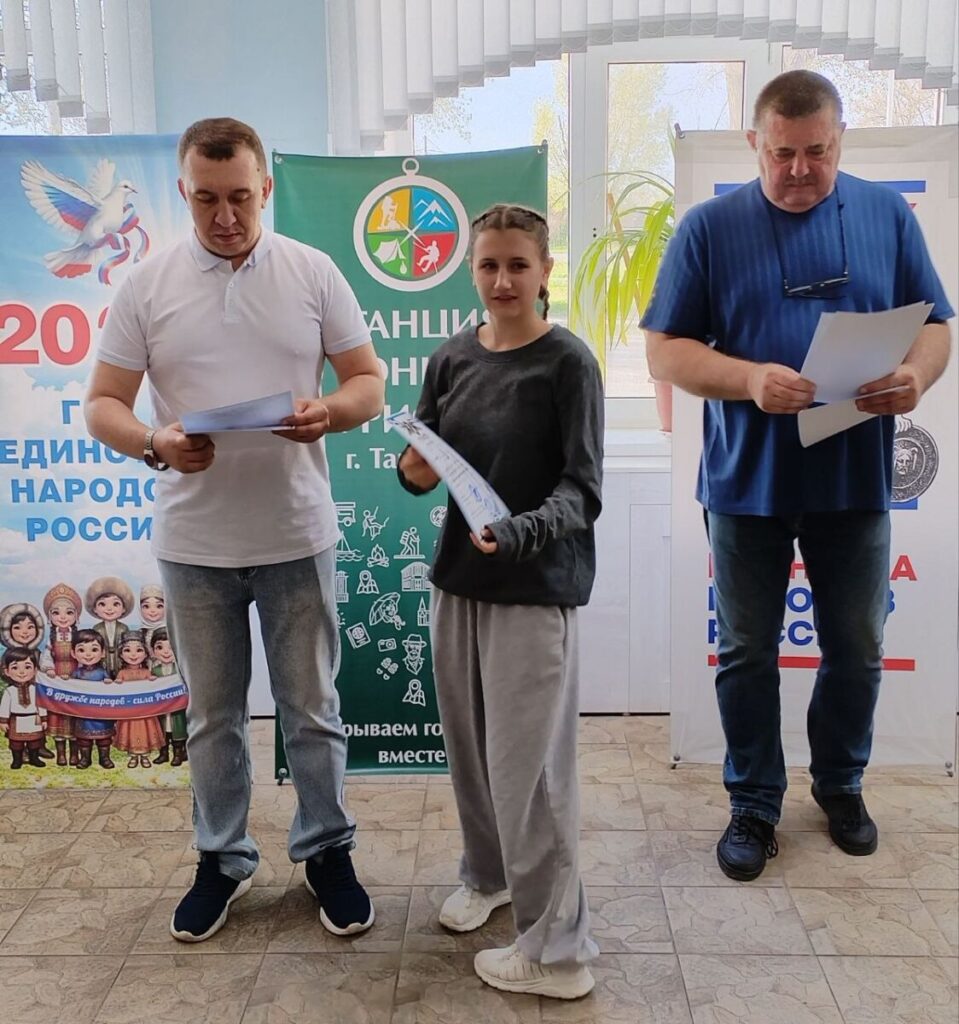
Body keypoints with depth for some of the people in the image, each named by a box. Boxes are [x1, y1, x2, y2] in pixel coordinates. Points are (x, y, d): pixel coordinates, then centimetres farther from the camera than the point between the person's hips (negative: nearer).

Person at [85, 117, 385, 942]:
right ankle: (223, 858, 32)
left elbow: (370, 383, 2)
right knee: (213, 713, 14)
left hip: (296, 536, 0)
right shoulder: (146, 285, 0)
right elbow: (103, 405, 1)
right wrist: (155, 443, -21)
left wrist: (329, 412, -21)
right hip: (193, 543, 1)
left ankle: (327, 850, 29)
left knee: (311, 707, 10)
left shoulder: (314, 272, 0)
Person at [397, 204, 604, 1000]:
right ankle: (487, 873, 41)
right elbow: (425, 462, 10)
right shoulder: (452, 359, 6)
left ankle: (558, 949, 13)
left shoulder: (567, 362, -9)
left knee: (528, 767, -2)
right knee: (470, 746, 16)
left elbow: (583, 491, -14)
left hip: (537, 588, -5)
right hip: (459, 576, 5)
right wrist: (414, 472, -13)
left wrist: (522, 532, -32)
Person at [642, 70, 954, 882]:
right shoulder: (710, 227, -2)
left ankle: (841, 783, 38)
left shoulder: (889, 216, 3)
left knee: (856, 650, 14)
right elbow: (665, 350, -5)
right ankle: (754, 803, 28)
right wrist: (750, 379, -23)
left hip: (855, 480, 2)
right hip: (747, 482, -1)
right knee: (747, 653, 10)